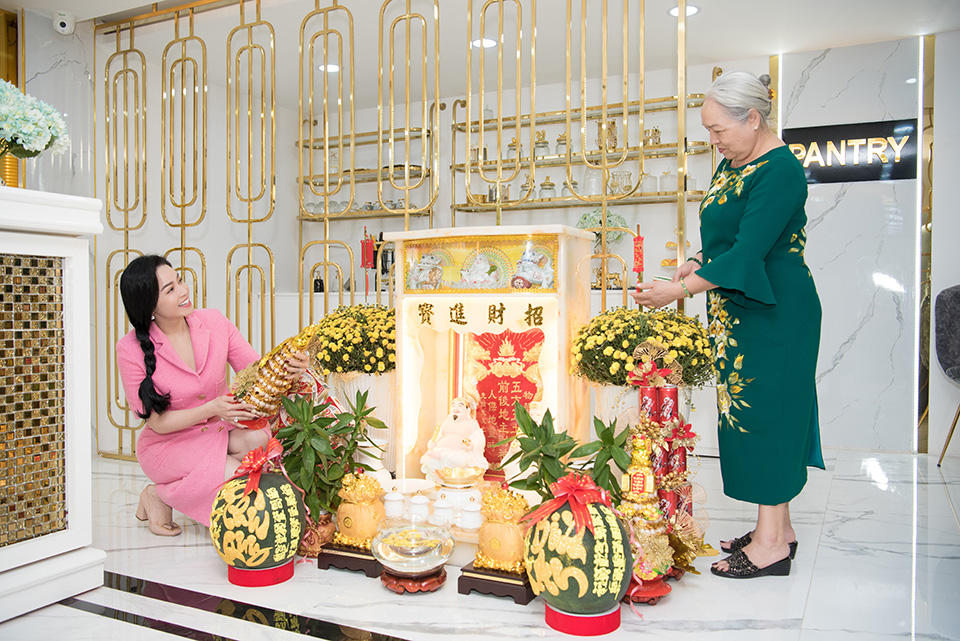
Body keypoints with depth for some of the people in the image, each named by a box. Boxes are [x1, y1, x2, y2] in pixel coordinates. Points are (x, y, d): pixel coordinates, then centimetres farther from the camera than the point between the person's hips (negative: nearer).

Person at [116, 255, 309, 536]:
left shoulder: (214, 322, -8)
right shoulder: (131, 349, -17)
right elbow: (157, 422, -14)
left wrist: (287, 369, -32)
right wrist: (211, 409, -30)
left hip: (218, 430, 4)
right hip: (167, 444, -3)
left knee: (257, 437, -29)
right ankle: (158, 495, 0)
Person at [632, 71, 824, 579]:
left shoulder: (780, 171, -18)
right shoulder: (731, 164, 12)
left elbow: (748, 251, -25)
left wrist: (679, 290, -24)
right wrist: (694, 264, 4)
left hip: (773, 313, -9)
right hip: (738, 312, 10)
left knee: (765, 411, -4)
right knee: (747, 410, 12)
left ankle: (771, 543, 8)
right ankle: (777, 527, 24)